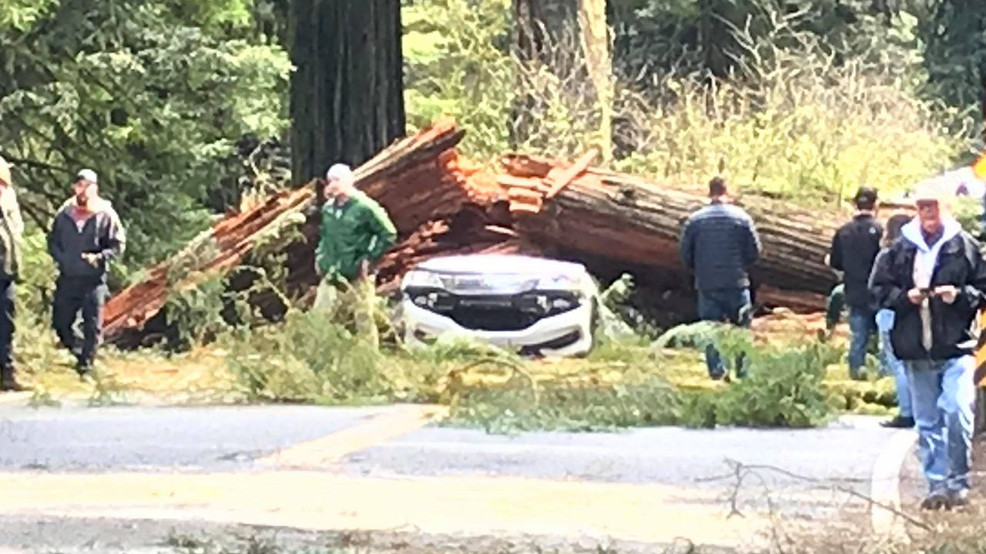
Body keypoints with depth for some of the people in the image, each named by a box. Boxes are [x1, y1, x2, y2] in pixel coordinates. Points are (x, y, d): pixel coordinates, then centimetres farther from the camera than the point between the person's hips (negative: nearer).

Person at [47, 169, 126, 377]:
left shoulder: (106, 215, -4)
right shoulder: (64, 214, 4)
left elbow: (118, 244, -2)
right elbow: (52, 240, 13)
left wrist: (99, 257, -16)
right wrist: (60, 258, -5)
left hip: (94, 279, -3)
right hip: (67, 279, 3)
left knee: (92, 325, -1)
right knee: (60, 321, 7)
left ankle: (86, 362, 10)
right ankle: (77, 350, 30)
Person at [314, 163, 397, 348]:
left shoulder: (365, 207, -12)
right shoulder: (328, 208, 8)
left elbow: (389, 234, -10)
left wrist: (370, 258, -11)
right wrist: (320, 256, 13)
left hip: (358, 278, -6)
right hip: (332, 277, 6)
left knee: (364, 321, 2)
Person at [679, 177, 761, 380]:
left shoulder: (694, 220, -1)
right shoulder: (741, 217, -4)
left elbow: (685, 253, 2)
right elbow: (754, 251, -2)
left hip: (706, 284, 1)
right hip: (736, 282, -1)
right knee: (741, 327, 9)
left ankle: (716, 370, 3)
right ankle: (742, 370, 8)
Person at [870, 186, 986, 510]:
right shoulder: (900, 250, 5)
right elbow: (880, 288, 9)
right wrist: (905, 296, -8)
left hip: (956, 348, -3)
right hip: (916, 352, 3)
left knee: (958, 415, -13)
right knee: (927, 423, 9)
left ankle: (959, 483, 1)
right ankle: (936, 485, 17)